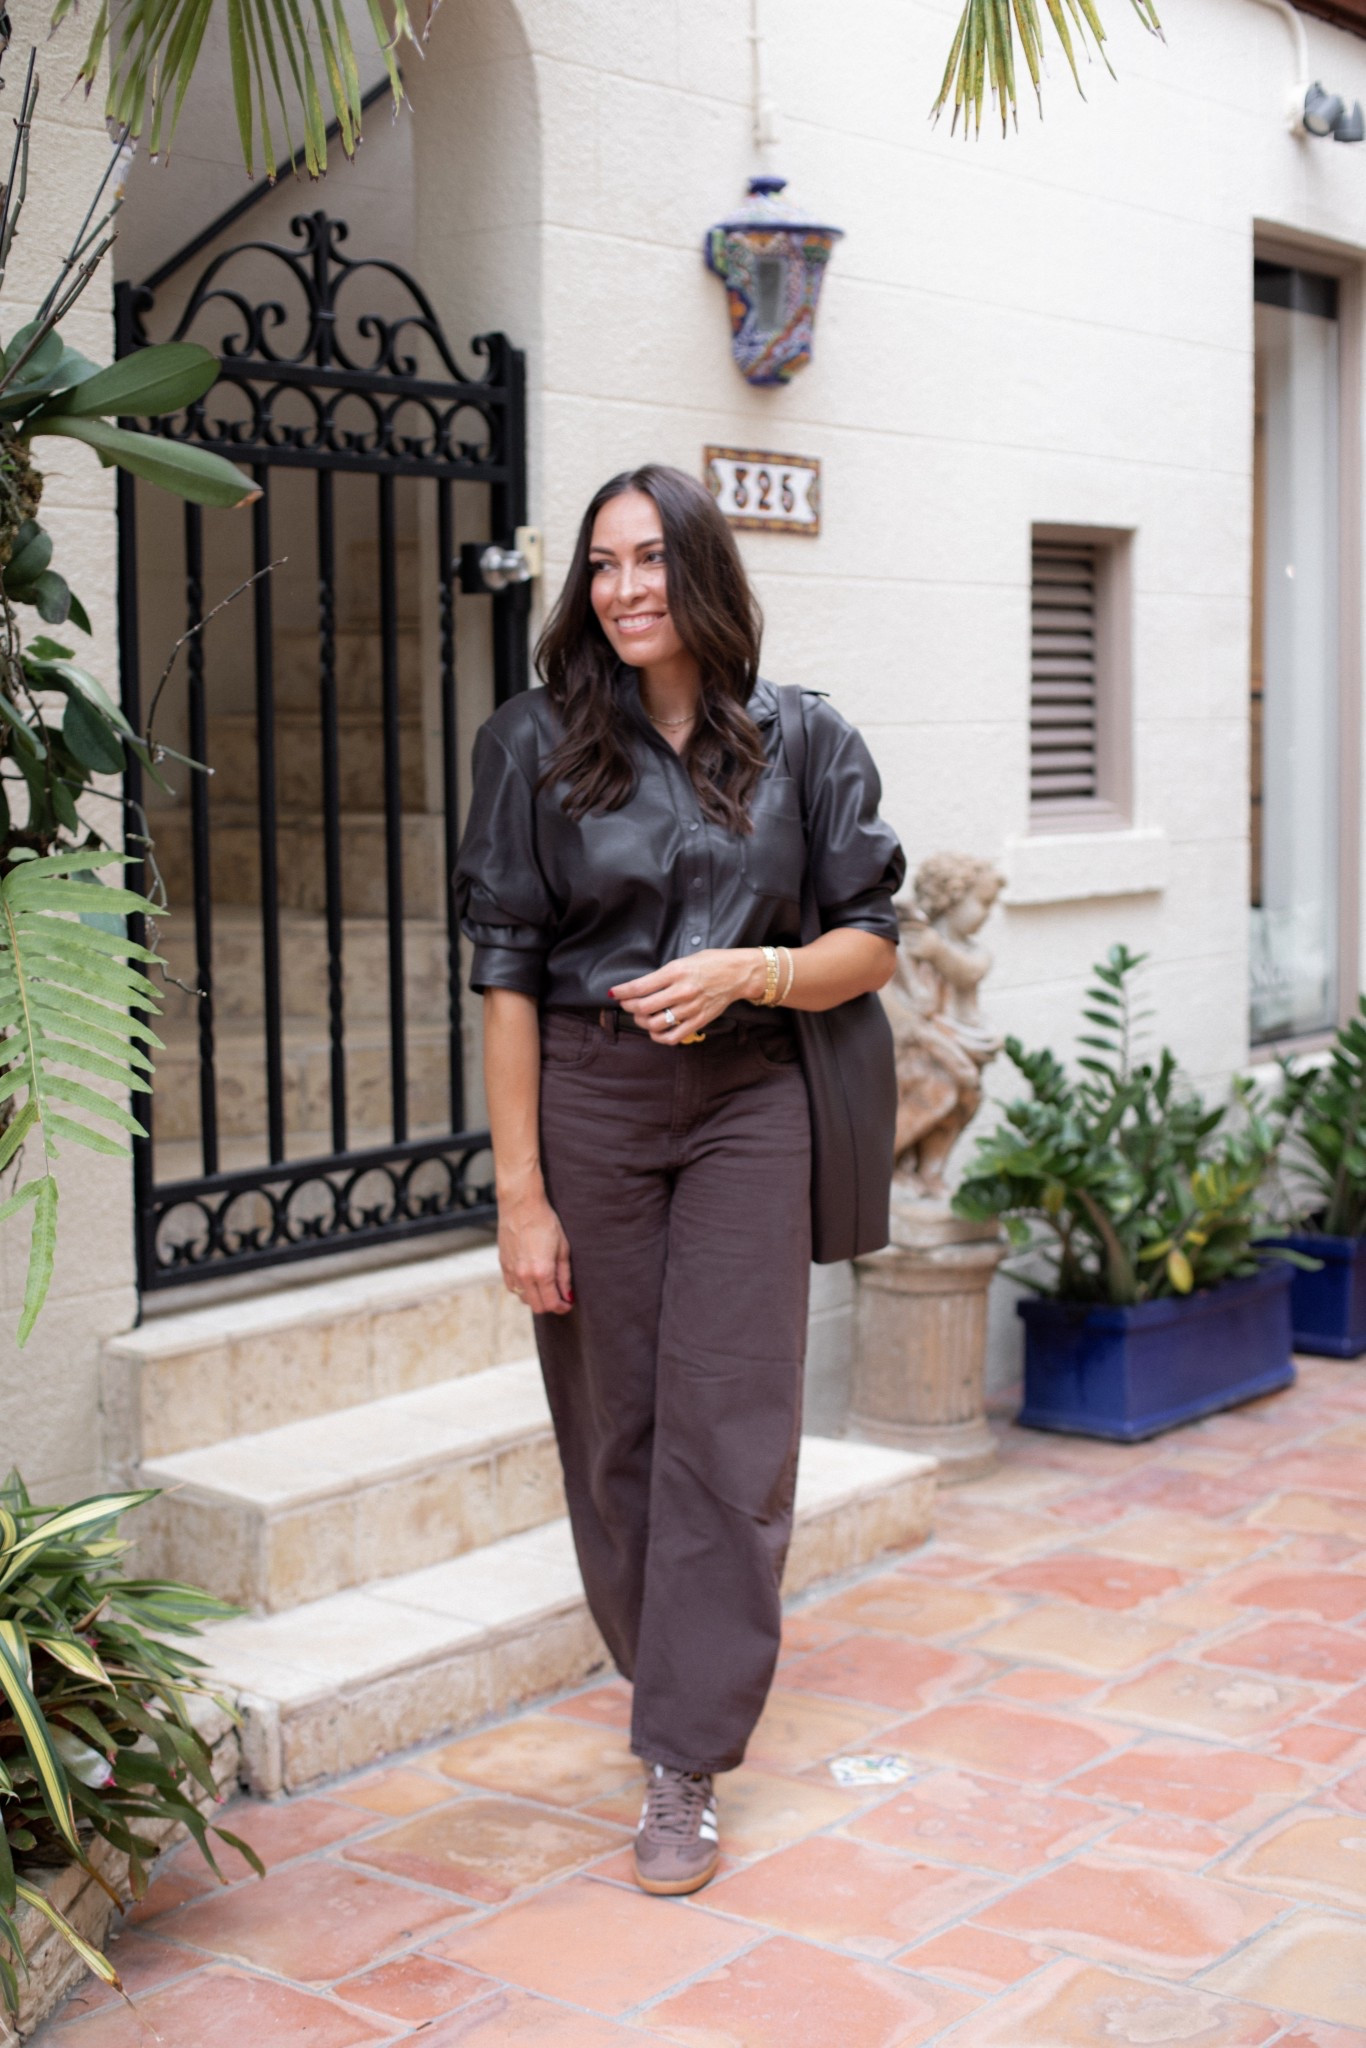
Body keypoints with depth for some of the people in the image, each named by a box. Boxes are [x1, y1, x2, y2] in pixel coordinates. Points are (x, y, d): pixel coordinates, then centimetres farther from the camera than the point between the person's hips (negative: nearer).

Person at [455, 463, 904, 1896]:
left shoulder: (804, 743, 3)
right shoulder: (539, 745, 1)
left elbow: (869, 942, 6)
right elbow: (507, 972, -3)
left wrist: (746, 972, -15)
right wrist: (520, 1190, -7)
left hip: (745, 1106, 0)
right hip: (586, 1108, 0)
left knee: (729, 1428, -4)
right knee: (614, 1422, 7)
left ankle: (684, 1764, 4)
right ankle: (673, 1678, 29)